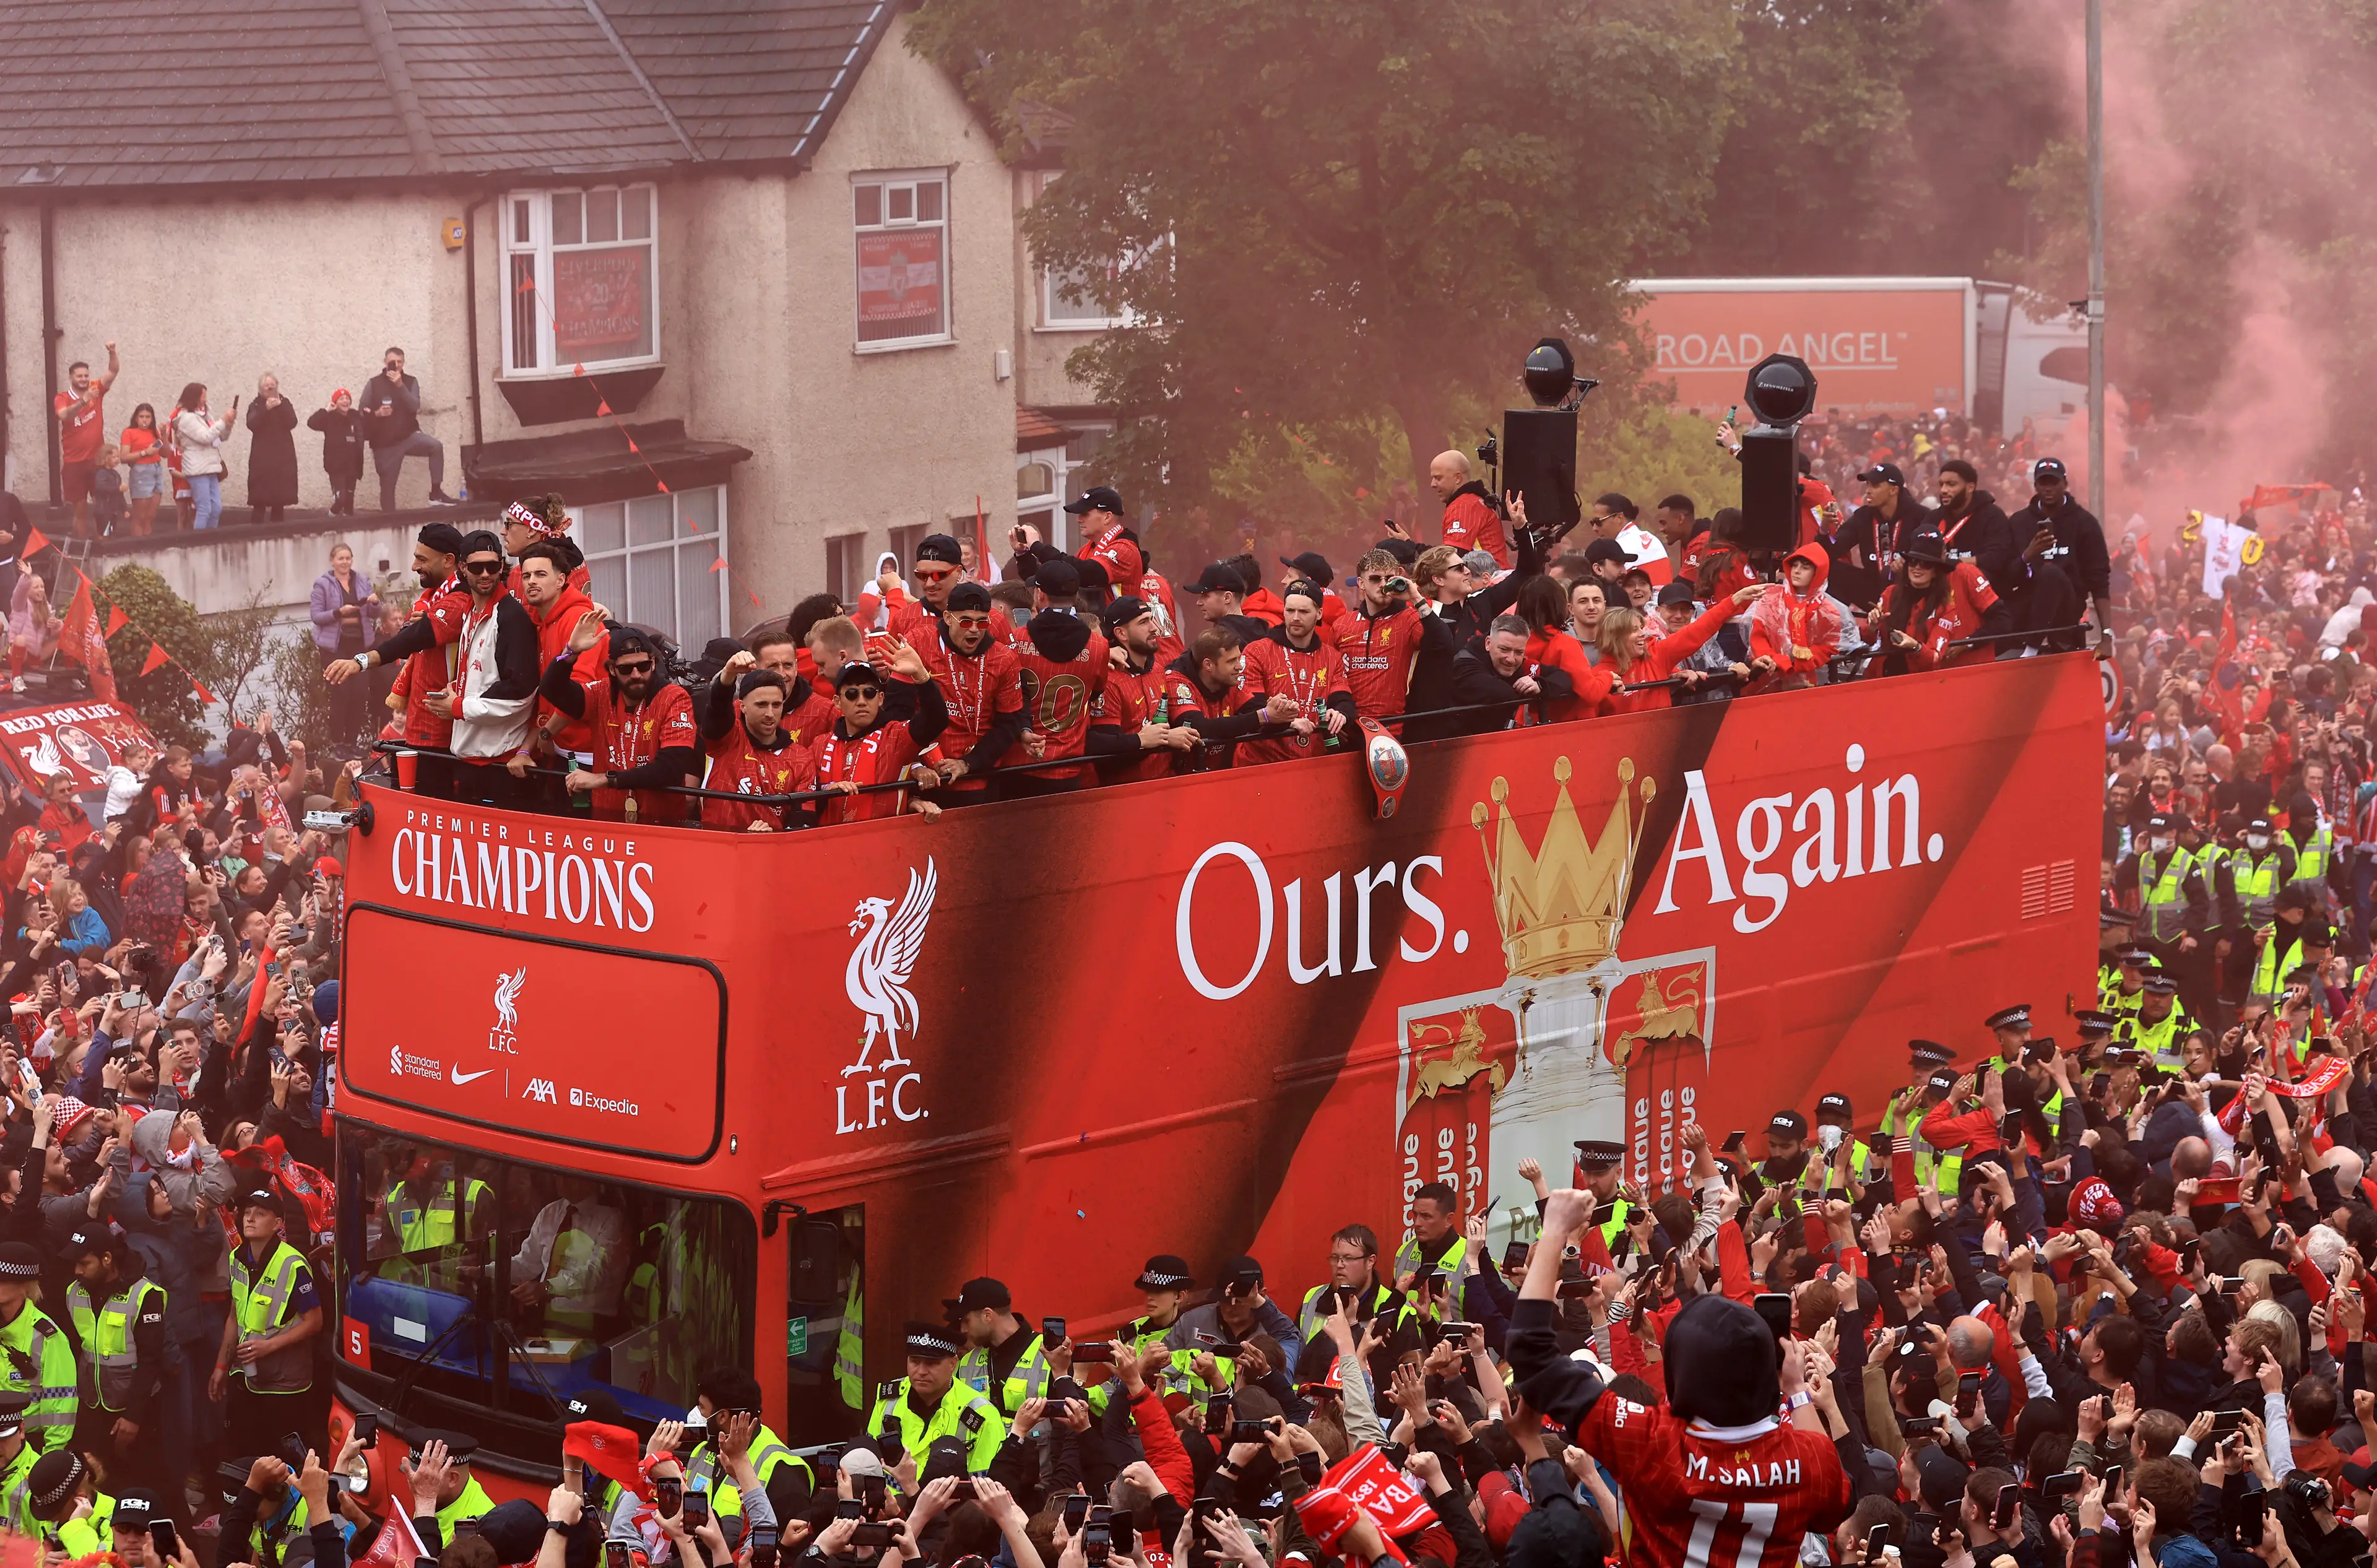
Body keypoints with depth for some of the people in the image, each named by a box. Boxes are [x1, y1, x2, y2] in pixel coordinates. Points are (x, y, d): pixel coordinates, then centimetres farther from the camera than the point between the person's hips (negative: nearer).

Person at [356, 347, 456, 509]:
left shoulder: (410, 382, 2)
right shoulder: (374, 384, 0)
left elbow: (415, 407, -14)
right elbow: (361, 412, 1)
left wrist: (400, 386, -23)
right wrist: (377, 413, -19)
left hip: (408, 436, 0)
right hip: (384, 443, 0)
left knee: (436, 446, -27)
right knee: (387, 485, 2)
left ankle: (436, 493, -21)